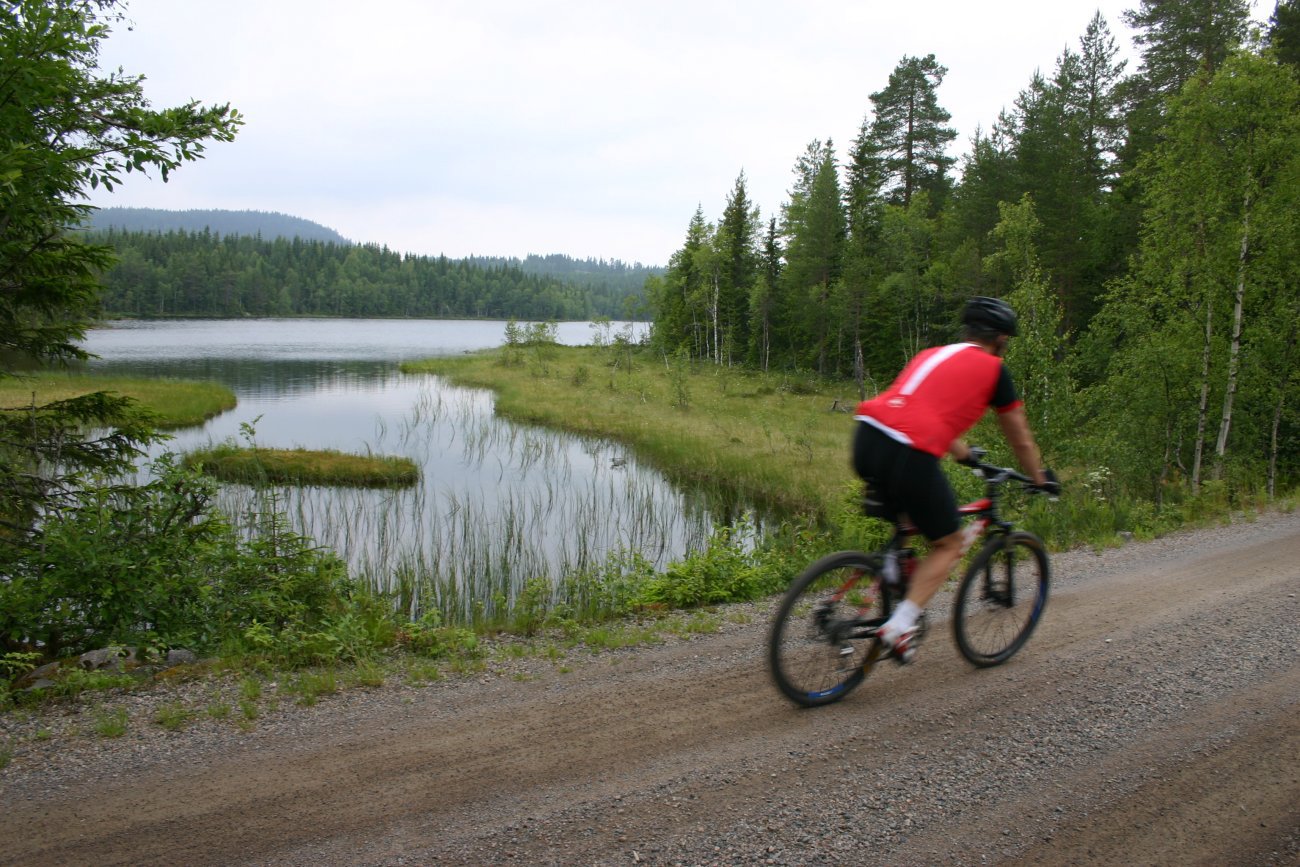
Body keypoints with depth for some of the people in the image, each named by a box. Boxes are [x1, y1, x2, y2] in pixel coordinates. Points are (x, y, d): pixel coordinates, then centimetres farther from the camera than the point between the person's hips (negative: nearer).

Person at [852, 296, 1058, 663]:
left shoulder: (933, 354, 28)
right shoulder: (993, 369, 12)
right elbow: (1021, 439, 22)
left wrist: (965, 455, 57)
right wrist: (1041, 479, 39)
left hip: (867, 438, 7)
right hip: (909, 456, -6)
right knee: (949, 545, 13)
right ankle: (900, 626, 2)